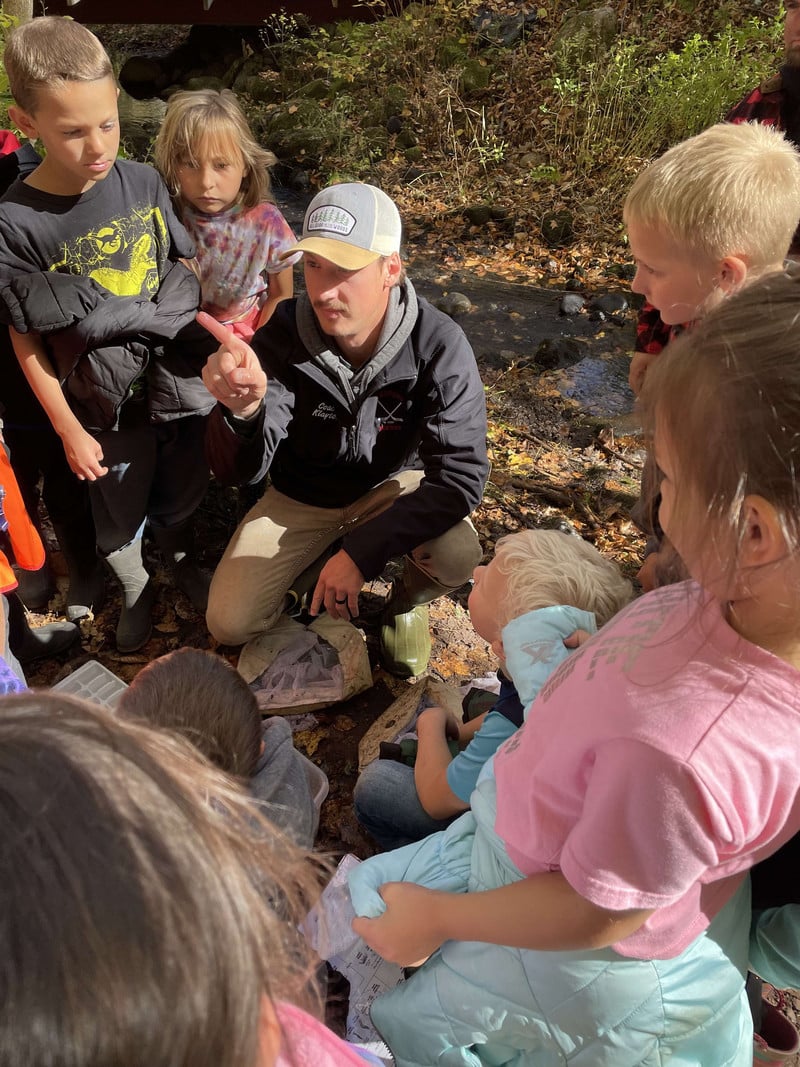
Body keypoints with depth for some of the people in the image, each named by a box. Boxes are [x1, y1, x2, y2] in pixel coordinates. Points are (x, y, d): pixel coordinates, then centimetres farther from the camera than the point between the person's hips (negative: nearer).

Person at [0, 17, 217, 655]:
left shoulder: (143, 182, -9)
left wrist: (216, 354, -1)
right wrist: (70, 432, -7)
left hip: (180, 383, 3)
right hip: (108, 408, -2)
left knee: (182, 494, 23)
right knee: (120, 514, 18)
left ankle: (181, 560, 52)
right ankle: (133, 588, 46)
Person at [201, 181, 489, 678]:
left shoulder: (439, 345, -27)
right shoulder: (283, 335, -24)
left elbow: (460, 476, -29)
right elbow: (239, 469, -29)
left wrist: (361, 549, -35)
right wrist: (244, 410, -53)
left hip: (394, 486, -1)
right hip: (301, 497, 1)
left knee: (458, 554, -30)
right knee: (230, 622, -10)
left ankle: (409, 601, 7)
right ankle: (319, 569, 18)